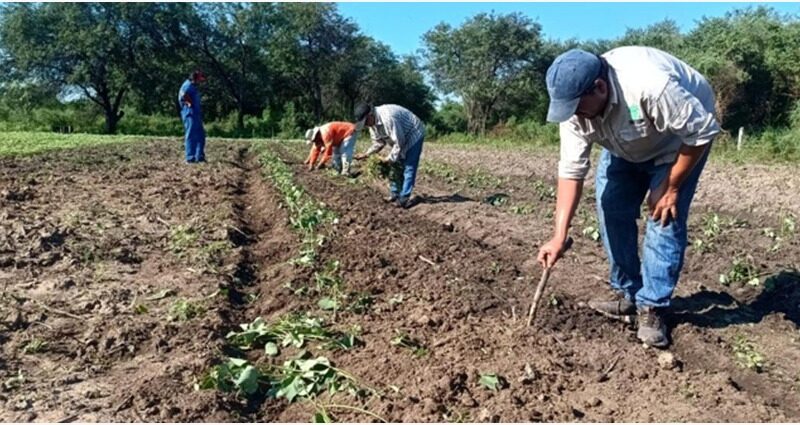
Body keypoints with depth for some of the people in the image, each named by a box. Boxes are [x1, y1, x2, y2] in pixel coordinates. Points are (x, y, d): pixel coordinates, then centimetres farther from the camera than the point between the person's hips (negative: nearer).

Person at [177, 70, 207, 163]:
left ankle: (200, 157, 19)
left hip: (196, 114, 10)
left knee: (200, 135, 13)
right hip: (190, 113, -10)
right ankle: (190, 158, -5)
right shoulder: (188, 85, -10)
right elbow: (184, 95, -29)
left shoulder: (193, 86, 20)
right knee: (191, 136, -8)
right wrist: (190, 103, -16)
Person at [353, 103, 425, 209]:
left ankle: (404, 198, -9)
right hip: (400, 139, 9)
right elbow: (378, 142, 4)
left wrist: (390, 158, -20)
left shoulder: (388, 118, -37)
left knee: (409, 167, -11)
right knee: (394, 166, 8)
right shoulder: (372, 121, -7)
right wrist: (366, 154, -7)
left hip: (414, 135, -9)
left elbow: (399, 143, -31)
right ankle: (394, 194, 15)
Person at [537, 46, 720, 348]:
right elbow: (571, 169, -24)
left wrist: (670, 187, -24)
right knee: (611, 209, -3)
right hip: (625, 149, 5)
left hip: (680, 140, -5)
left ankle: (651, 308, -4)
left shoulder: (650, 85, -43)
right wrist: (559, 235, -28)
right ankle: (626, 295, 11)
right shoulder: (575, 101, -25)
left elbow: (702, 130, -30)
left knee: (665, 218, -14)